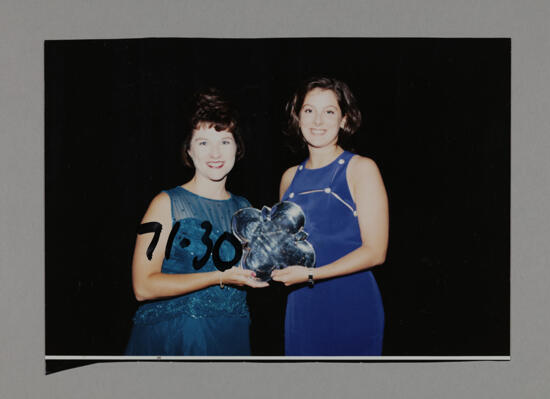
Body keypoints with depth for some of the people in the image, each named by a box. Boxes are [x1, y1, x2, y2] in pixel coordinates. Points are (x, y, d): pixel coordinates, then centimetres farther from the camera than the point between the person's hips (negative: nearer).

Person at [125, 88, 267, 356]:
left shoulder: (243, 208, 10)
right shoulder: (167, 203, -6)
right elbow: (143, 287, -14)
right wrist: (220, 277, -16)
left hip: (230, 336, 4)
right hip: (169, 338, -4)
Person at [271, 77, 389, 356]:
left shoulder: (361, 169, -5)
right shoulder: (290, 178, 11)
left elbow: (375, 251, -11)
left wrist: (311, 274, -18)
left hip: (352, 306, -4)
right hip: (301, 309, 4)